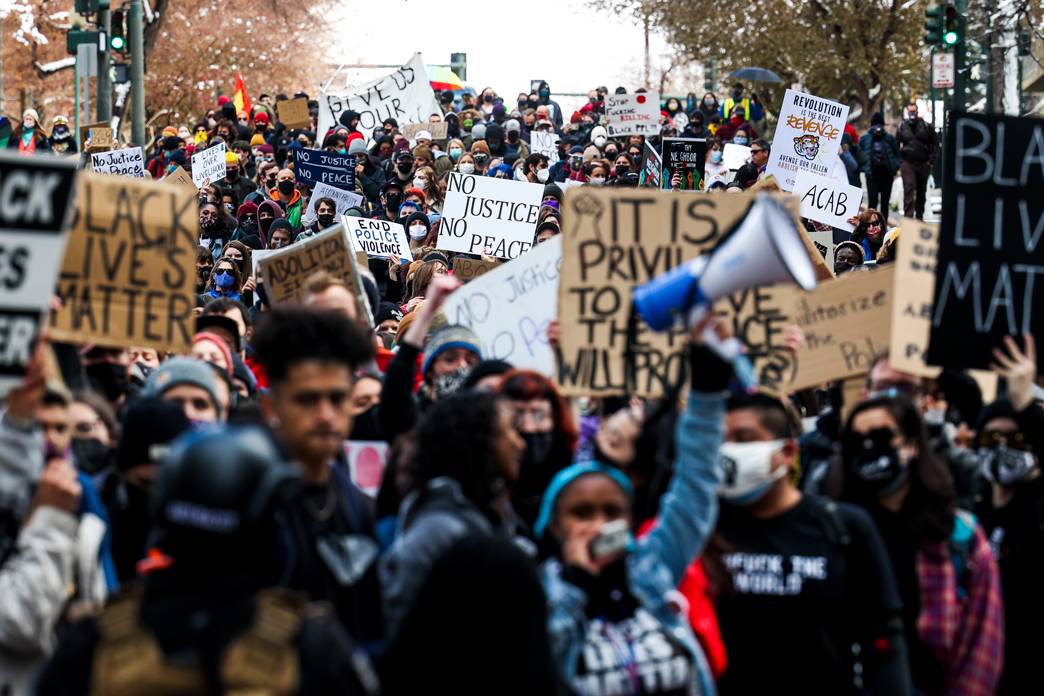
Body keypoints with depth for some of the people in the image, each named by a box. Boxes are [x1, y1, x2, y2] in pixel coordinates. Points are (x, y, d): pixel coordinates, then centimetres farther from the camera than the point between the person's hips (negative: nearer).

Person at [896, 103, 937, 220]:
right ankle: (908, 216, -18)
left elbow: (935, 144, 5)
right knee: (909, 189, -14)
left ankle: (919, 216, 22)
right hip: (908, 163, -1)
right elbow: (895, 145, 11)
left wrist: (931, 160, -3)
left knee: (921, 192, 11)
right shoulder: (902, 127, 4)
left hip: (923, 163, 1)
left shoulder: (926, 127, 2)